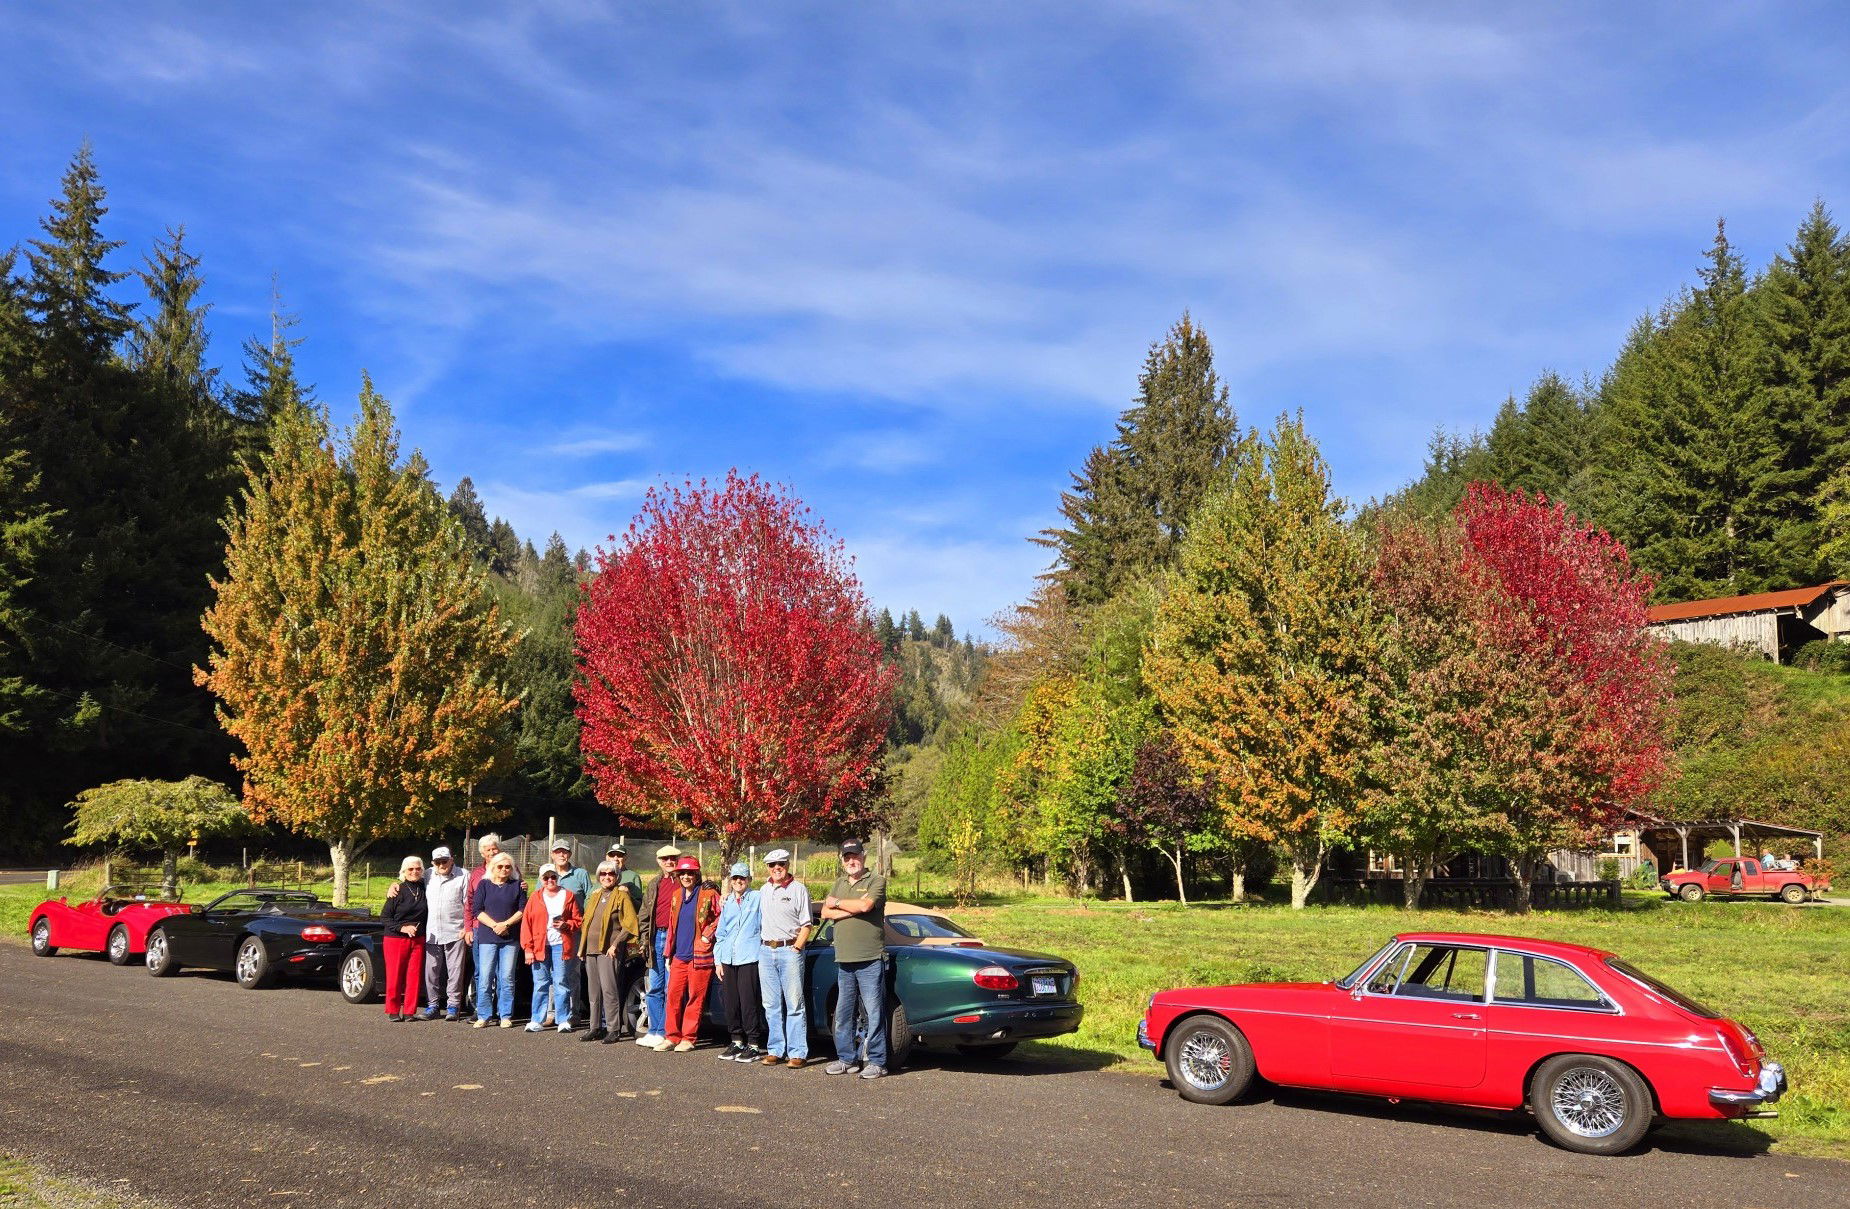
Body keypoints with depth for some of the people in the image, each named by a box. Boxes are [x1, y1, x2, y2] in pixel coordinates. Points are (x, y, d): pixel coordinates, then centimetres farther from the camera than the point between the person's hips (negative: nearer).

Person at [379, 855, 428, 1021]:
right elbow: (385, 916, -5)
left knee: (414, 976, 1)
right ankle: (392, 1011, 11)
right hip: (395, 939, -3)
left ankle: (409, 1011, 9)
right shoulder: (398, 890, -5)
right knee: (395, 976, -1)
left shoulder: (424, 888, 7)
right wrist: (402, 928, -15)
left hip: (418, 939, 3)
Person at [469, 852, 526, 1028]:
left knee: (507, 978, 1)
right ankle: (483, 1016, 4)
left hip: (511, 938, 0)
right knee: (485, 977, -3)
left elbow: (523, 910, 3)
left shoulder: (517, 885, 9)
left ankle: (506, 1015, 7)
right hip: (487, 937, 0)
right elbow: (476, 910, 0)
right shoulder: (484, 884, 8)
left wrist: (505, 924, -11)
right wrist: (494, 925, -11)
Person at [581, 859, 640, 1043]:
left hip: (609, 950, -7)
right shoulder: (595, 896, 16)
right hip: (591, 950, 7)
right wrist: (583, 946, 14)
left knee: (609, 990, -10)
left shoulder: (621, 896, -4)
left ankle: (613, 1029, -5)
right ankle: (595, 1027, 16)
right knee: (593, 991, 9)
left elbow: (630, 924, -9)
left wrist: (616, 944, -14)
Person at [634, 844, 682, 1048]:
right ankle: (654, 1031, 16)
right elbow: (644, 915, 19)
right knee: (654, 988, 9)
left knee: (670, 989, -3)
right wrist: (644, 940, 11)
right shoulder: (654, 884, 15)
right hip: (656, 937, 6)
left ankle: (664, 1032, 2)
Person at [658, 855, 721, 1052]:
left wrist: (708, 934, -8)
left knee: (695, 998, 0)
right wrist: (668, 954, 16)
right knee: (673, 996, 5)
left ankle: (688, 1038, 8)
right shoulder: (676, 895, 13)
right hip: (679, 955, 5)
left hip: (699, 955, -5)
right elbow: (672, 925, 18)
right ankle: (672, 1037, 14)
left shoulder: (708, 894, -6)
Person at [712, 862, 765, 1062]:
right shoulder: (726, 903, 17)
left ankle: (754, 1044, -2)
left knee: (749, 1001, -8)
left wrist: (765, 953, -1)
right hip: (728, 959, 5)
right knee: (731, 1002, 5)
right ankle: (737, 1041, 16)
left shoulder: (758, 898, 3)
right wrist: (717, 961, 15)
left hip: (749, 957, -5)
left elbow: (765, 927, 4)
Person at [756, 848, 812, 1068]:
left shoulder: (799, 889, -1)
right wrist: (760, 947, 10)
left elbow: (806, 925, -2)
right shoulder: (764, 890, 15)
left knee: (794, 1005, -4)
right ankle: (775, 1050, 15)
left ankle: (797, 1053, -2)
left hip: (789, 950, -5)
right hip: (766, 951, 5)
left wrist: (796, 948, -9)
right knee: (771, 1006, 8)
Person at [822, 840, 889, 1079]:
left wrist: (837, 903, -3)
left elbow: (865, 905, -19)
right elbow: (825, 913, 7)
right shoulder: (839, 883, 17)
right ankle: (847, 1059, 20)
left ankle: (877, 1062, 0)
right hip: (843, 960, 6)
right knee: (843, 1013, 10)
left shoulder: (876, 881, -1)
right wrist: (852, 911, -9)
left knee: (874, 1012, -5)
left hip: (870, 960, -6)